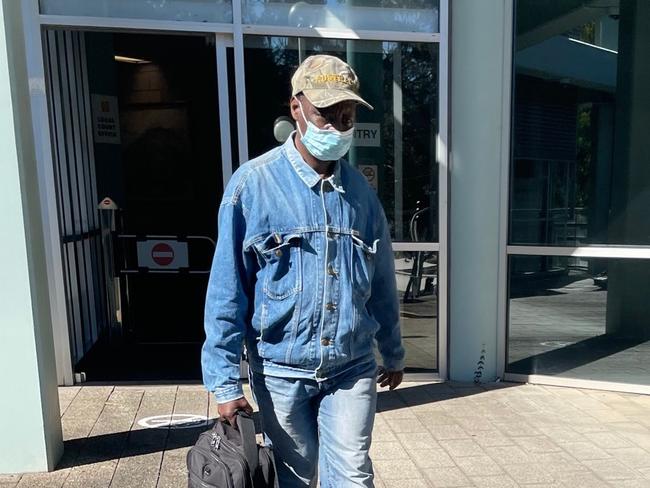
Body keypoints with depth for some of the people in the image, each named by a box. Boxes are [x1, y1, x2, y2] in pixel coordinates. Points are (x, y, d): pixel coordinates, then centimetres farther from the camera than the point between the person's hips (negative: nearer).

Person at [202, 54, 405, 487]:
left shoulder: (360, 189, 0)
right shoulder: (253, 184, -12)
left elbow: (382, 282, 9)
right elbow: (227, 291, -11)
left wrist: (393, 353, 16)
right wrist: (225, 381, -11)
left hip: (352, 369, 2)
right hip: (281, 370, -2)